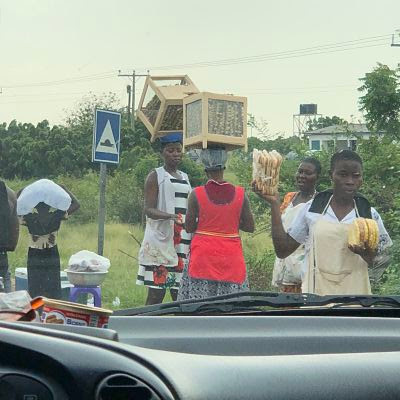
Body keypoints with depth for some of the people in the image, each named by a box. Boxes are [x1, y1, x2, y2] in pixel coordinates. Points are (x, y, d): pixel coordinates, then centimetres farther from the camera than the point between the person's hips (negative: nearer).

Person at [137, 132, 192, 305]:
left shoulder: (185, 178, 19)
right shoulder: (155, 176, 1)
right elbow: (149, 209, -9)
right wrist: (170, 216, -26)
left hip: (183, 241, 6)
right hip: (161, 239, -6)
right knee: (156, 292, -9)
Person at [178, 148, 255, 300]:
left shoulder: (196, 194, -8)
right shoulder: (240, 194, -3)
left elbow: (189, 227, -2)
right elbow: (250, 227, 2)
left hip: (203, 255, -1)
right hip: (231, 257, 1)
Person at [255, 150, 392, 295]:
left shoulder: (370, 215, 1)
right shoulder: (312, 208, 1)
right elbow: (282, 250, 2)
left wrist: (366, 253, -17)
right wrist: (274, 204, -4)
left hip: (354, 292, 0)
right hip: (316, 291, 0)